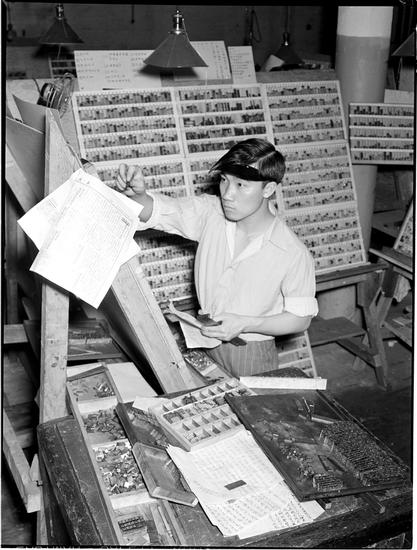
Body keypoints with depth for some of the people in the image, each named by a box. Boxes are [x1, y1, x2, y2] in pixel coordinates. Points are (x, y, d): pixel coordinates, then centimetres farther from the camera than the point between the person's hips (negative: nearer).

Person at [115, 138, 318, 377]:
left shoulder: (294, 254, -18)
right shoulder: (210, 213, -7)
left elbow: (301, 318, -10)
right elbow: (158, 210, -11)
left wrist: (245, 324, -21)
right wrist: (137, 194, -34)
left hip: (251, 357, -3)